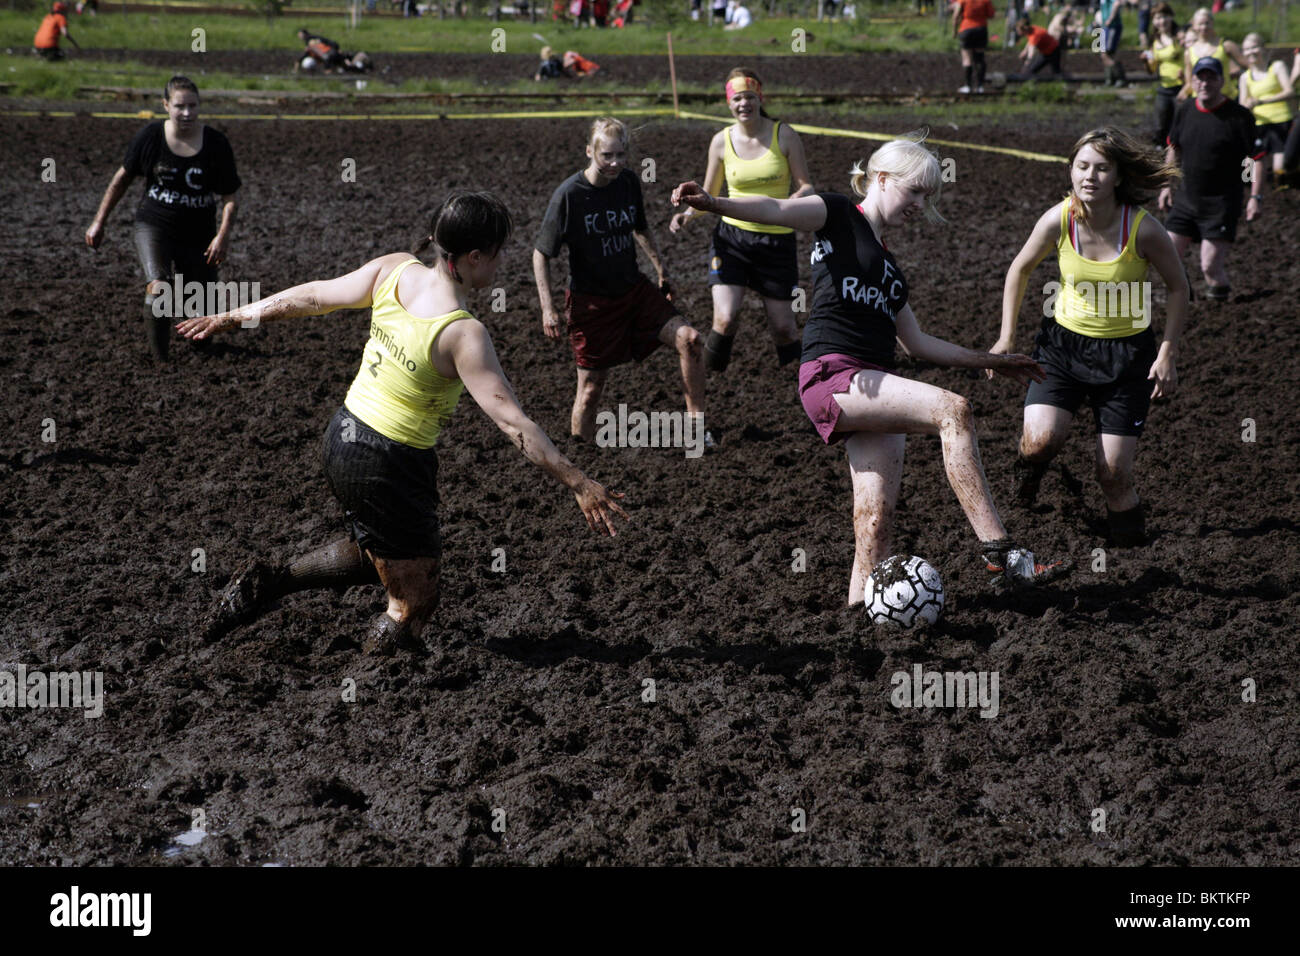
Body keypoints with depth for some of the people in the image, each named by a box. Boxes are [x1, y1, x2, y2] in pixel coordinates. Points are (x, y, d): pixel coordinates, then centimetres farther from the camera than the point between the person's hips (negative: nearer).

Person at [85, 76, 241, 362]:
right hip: (153, 227, -1)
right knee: (158, 289, -26)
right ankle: (159, 359, -14)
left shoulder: (217, 144, -9)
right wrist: (99, 222, 8)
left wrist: (223, 235, -19)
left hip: (199, 236, 1)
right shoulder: (150, 137, -7)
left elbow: (229, 197, -4)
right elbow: (122, 178, 6)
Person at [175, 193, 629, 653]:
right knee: (412, 606, 8)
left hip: (342, 437, 8)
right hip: (391, 467, -8)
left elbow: (313, 296, 4)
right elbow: (512, 421, -27)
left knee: (376, 554, 31)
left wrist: (234, 317, 16)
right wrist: (578, 483, -25)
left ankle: (267, 580, 25)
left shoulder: (394, 270, -6)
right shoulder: (462, 334, -24)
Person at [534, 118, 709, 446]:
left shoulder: (629, 182, -2)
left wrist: (661, 270, 14)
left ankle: (696, 425, -3)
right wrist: (547, 308, -16)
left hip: (634, 289, 5)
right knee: (592, 386, -1)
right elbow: (541, 253, -10)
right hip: (590, 302, -4)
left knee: (688, 339, -13)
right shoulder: (568, 194, -17)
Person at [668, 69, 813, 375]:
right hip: (732, 236, 0)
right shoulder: (722, 141, 0)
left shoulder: (784, 136, -4)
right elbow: (709, 194, 11)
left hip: (777, 240, 0)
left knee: (783, 328, 3)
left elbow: (806, 187, -2)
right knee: (725, 319, -18)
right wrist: (688, 214, -9)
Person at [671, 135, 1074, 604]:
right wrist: (713, 203, -32)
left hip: (874, 386, 8)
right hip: (831, 375, -8)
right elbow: (775, 209, -13)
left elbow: (918, 342, 32)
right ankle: (1001, 556, -27)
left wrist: (991, 361, 34)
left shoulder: (888, 265, 28)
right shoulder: (838, 214, 6)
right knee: (953, 409, -24)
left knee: (876, 525, -4)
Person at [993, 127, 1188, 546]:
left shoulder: (1143, 229, -19)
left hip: (1126, 352, -1)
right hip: (1064, 342, 1)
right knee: (1040, 441, -21)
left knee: (1113, 472, -3)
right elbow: (1020, 269, 4)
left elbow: (1178, 288, -3)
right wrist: (1006, 337, 4)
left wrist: (1168, 354, -7)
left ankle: (1130, 541, 20)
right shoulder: (1058, 220, -15)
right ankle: (1031, 464, 14)